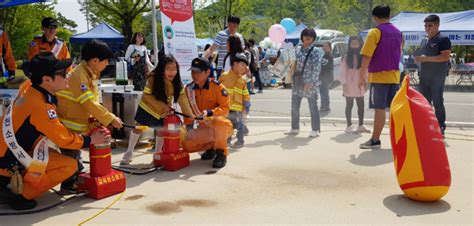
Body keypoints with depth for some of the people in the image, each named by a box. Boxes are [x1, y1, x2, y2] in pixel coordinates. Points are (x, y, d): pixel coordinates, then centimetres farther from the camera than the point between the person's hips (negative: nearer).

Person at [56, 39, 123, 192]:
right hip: (68, 124, -9)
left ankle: (76, 180, 33)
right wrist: (111, 119, -24)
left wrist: (110, 118, -1)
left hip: (78, 123, 9)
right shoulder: (79, 75, -24)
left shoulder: (90, 74, 7)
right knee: (71, 155, 2)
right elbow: (89, 104, -28)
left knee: (75, 154, 20)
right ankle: (68, 185, 15)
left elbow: (93, 102, 9)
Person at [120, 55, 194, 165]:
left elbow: (183, 100, -26)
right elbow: (147, 95, -24)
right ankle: (129, 152, 19)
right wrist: (162, 106, -35)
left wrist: (190, 117, -35)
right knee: (139, 127, 3)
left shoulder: (177, 83, -25)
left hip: (164, 111, 2)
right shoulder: (153, 79, -31)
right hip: (147, 106, -2)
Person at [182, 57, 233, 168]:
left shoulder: (217, 86, -16)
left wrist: (209, 112, -36)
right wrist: (188, 127, -7)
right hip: (203, 128, 5)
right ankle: (211, 146, 14)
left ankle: (221, 153, -16)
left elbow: (225, 109, -19)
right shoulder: (189, 88, 0)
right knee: (186, 144, -17)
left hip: (222, 126, -5)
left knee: (218, 121, -41)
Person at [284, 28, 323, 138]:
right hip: (297, 81, 6)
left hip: (310, 83, -5)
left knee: (313, 106, -1)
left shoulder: (316, 51, -4)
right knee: (294, 106, 9)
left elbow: (317, 68, -11)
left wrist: (311, 82, -18)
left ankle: (315, 130, 7)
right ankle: (295, 128, 22)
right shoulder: (297, 49, 11)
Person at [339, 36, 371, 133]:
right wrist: (344, 83, -12)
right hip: (349, 84, -3)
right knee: (349, 105, 3)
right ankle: (349, 126, 8)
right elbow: (343, 71, -6)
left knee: (361, 105, 6)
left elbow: (366, 70, 5)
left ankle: (361, 125, 16)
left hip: (359, 84, 3)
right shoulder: (346, 57, -3)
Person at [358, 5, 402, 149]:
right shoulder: (398, 33, 13)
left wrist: (361, 76, -11)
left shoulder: (375, 32, -10)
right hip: (394, 76, 7)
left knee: (379, 109, -4)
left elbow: (367, 56, -15)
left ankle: (375, 140, 0)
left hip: (379, 76, -7)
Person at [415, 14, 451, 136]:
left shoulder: (443, 39, -7)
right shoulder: (424, 41, 16)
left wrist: (426, 58, -22)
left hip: (437, 77, -7)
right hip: (424, 77, 7)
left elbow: (445, 57, -18)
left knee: (437, 102, -4)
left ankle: (440, 129, 4)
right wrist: (418, 59, 6)